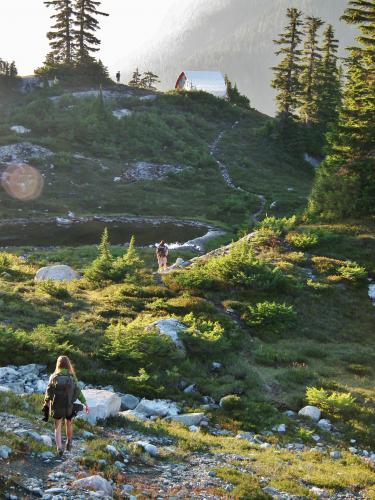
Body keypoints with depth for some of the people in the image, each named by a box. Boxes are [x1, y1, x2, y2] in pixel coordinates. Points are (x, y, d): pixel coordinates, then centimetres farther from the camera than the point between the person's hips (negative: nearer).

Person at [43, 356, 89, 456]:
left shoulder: (54, 377, -7)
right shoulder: (72, 377, -7)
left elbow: (49, 392, -6)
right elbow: (78, 392, -9)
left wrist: (46, 402, 10)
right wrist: (85, 403, -3)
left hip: (57, 406, -1)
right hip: (70, 406, 1)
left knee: (57, 427, 12)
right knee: (69, 424, 25)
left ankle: (59, 447, -6)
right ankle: (69, 444, 41)